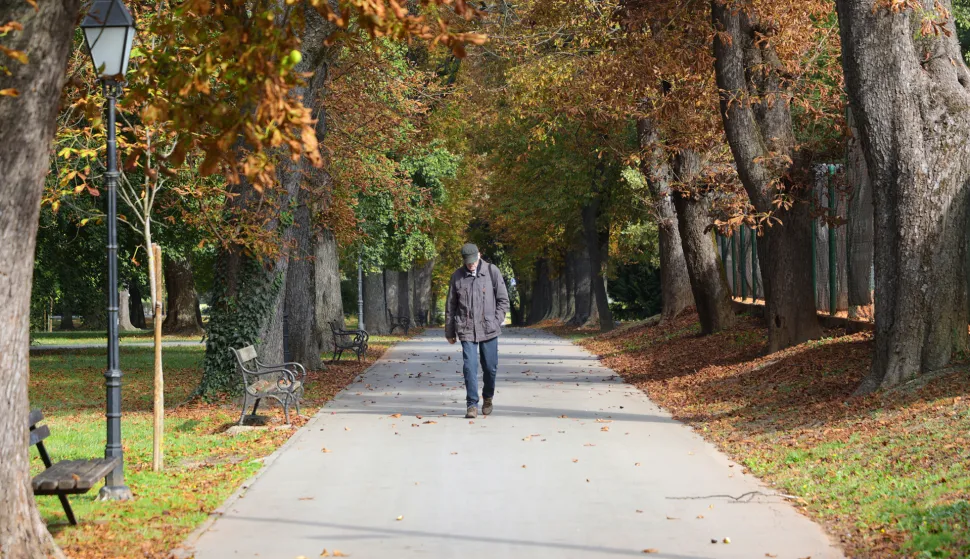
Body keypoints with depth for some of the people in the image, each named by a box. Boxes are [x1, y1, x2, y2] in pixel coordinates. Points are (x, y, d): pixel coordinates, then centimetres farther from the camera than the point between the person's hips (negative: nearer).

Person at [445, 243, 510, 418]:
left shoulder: (492, 271, 0)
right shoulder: (457, 276, 3)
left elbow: (503, 300, 5)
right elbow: (450, 306, 11)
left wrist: (496, 322, -4)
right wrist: (449, 332, 13)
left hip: (489, 330, 0)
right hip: (467, 331, 0)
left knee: (490, 367, 8)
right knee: (470, 367, -9)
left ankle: (488, 398, 30)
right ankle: (472, 404, -3)